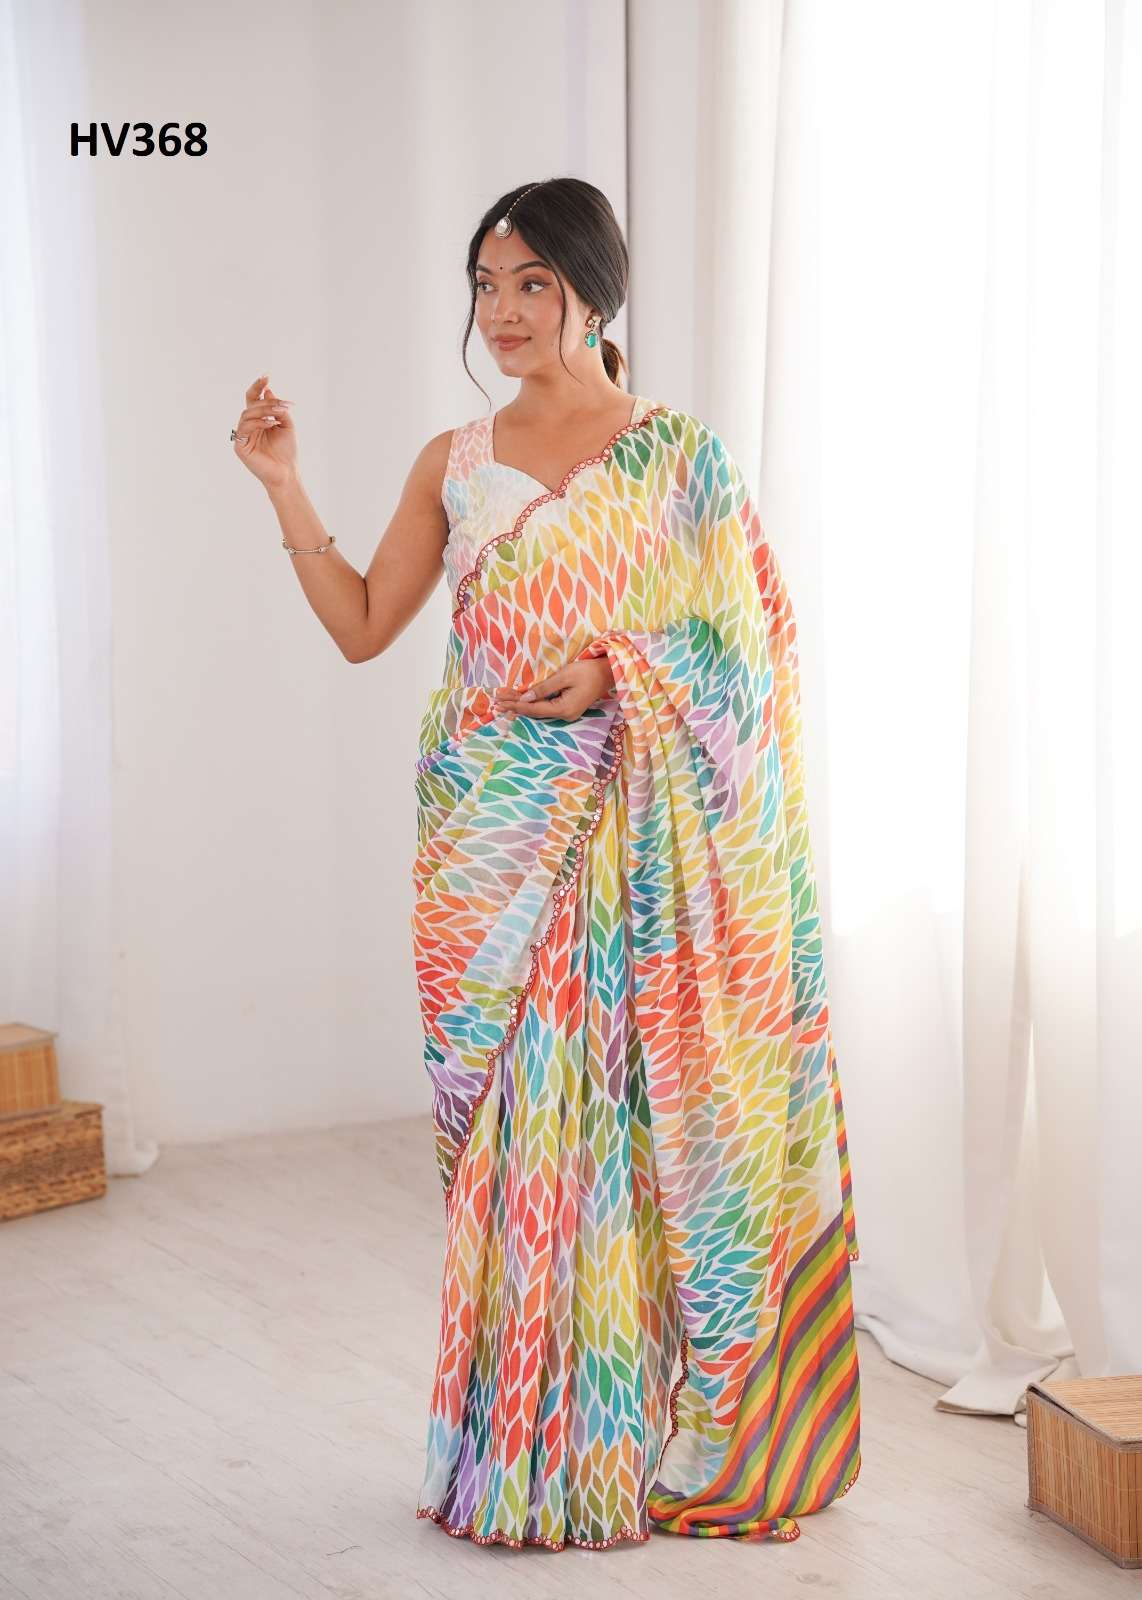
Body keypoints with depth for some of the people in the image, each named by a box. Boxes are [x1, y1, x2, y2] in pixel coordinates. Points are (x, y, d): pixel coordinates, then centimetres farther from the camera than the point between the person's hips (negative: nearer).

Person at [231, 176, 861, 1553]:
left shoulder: (681, 459, 1)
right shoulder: (453, 465, 11)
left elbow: (746, 642, -1)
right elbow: (361, 626, 10)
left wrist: (619, 670, -17)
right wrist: (285, 488, 3)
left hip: (628, 837, -3)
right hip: (489, 836, 3)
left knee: (616, 1111, -2)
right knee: (511, 1123, 5)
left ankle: (630, 1443, 11)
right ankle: (518, 1454, 15)